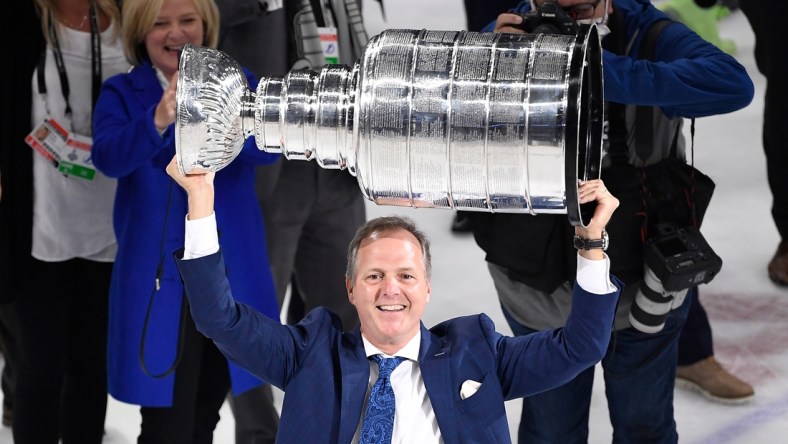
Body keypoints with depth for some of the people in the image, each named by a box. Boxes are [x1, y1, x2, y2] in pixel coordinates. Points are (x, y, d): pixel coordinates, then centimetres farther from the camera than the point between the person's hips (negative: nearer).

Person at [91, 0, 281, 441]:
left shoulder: (238, 83, 3)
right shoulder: (122, 94, -2)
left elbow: (267, 148, -15)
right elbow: (109, 157, -21)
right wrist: (159, 120, -42)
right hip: (161, 277, -3)